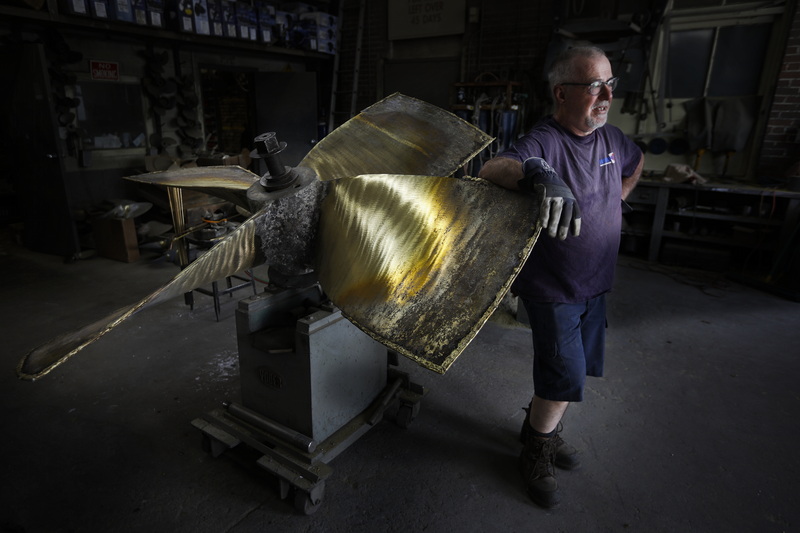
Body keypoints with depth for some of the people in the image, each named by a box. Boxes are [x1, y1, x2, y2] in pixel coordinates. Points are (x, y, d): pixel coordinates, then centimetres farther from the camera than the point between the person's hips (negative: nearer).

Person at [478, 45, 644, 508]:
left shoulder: (610, 138, 3)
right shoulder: (544, 142, -22)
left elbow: (636, 160, 27)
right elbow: (490, 170, -42)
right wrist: (538, 174, -61)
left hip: (594, 284, 8)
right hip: (551, 288, -8)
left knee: (580, 369, 19)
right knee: (566, 376, -4)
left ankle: (544, 429, 43)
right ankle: (537, 454, 23)